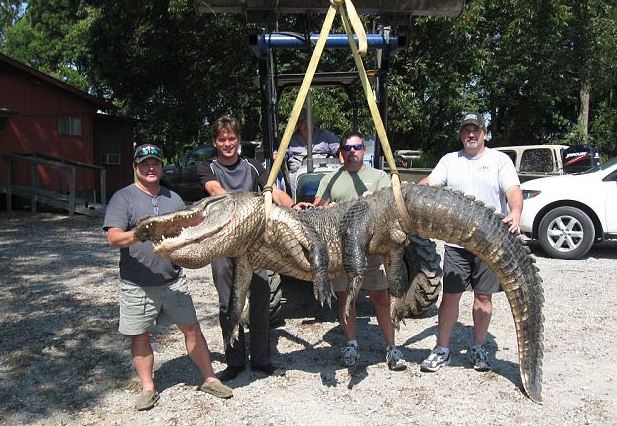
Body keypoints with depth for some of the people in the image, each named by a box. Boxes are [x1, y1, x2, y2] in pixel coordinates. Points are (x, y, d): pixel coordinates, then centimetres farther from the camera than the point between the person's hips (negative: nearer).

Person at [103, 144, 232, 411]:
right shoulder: (123, 198, -4)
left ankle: (209, 379, 21)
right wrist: (137, 234, -33)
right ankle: (147, 388, 24)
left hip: (173, 280, 4)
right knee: (140, 337, 8)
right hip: (137, 285, -3)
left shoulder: (173, 198, 13)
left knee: (192, 328, 8)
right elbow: (113, 238, -15)